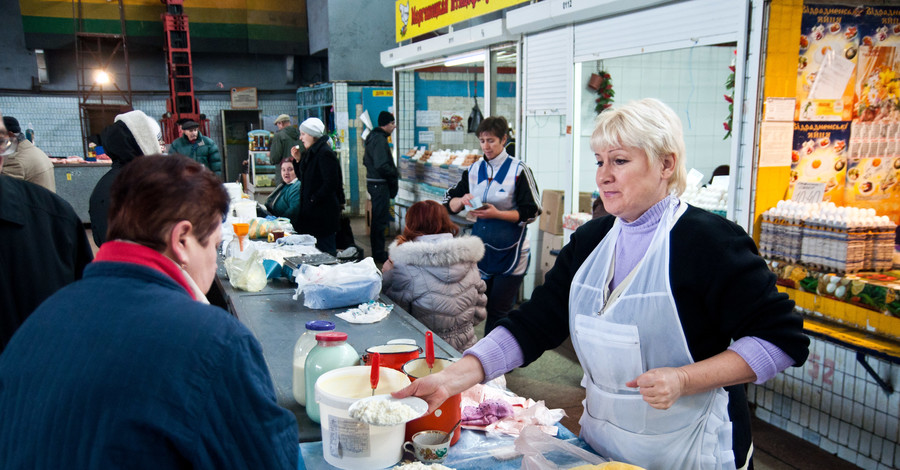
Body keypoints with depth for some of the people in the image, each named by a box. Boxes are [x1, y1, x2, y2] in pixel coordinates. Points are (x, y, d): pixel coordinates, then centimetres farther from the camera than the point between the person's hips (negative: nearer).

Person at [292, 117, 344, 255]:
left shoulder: (325, 153, -16)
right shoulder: (311, 152, 13)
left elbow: (330, 183, -22)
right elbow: (303, 177, 20)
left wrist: (313, 199, -17)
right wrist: (298, 160, 7)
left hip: (324, 211, -10)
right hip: (312, 209, 10)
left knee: (325, 246, -4)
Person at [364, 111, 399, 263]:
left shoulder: (373, 137, 15)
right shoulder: (380, 140, -18)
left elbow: (366, 161, 24)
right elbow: (382, 165, -26)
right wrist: (395, 173, -11)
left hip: (373, 181, 11)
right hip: (380, 184, -11)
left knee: (378, 219, 17)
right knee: (380, 220, -5)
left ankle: (378, 252, 26)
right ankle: (379, 255, 1)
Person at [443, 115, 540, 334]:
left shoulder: (518, 170, -7)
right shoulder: (474, 170, 10)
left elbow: (531, 212, -9)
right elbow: (449, 203, 12)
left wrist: (497, 214, -19)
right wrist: (462, 200, -11)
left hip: (509, 251, -5)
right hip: (481, 248, 5)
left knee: (499, 312, -2)